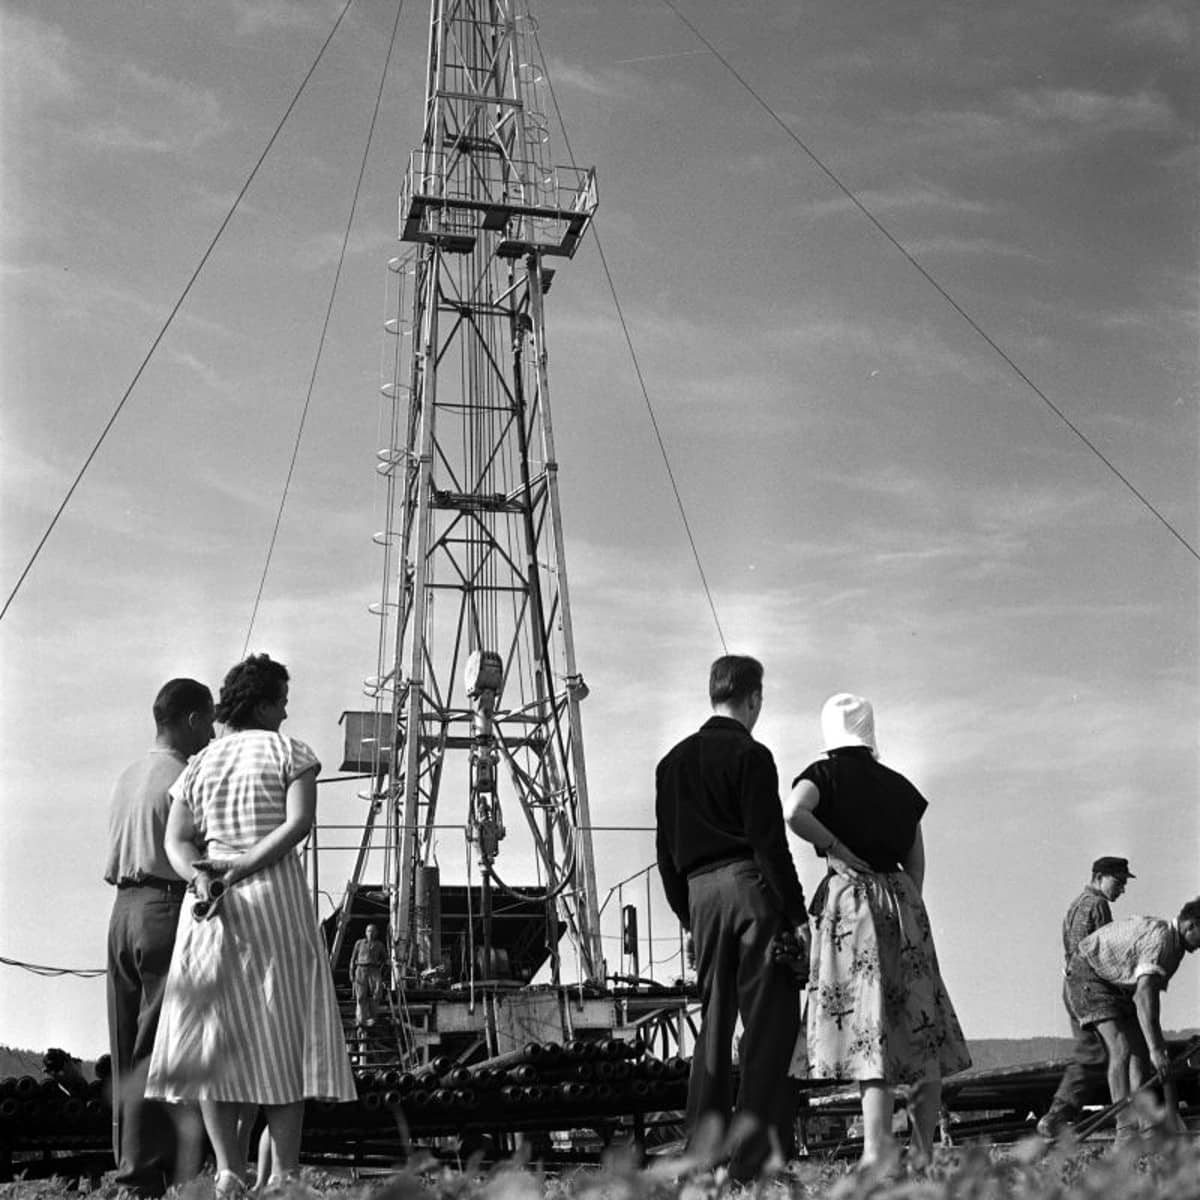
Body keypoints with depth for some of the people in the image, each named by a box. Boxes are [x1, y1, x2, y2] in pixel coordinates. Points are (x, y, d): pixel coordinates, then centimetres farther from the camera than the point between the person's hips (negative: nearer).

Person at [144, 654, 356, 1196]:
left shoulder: (198, 765, 14)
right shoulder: (287, 752, 2)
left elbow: (176, 841, 3)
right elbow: (299, 821, -13)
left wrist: (201, 877, -11)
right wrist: (248, 864, -14)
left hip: (210, 904, 4)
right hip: (276, 895, -3)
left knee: (216, 1033, 5)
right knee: (282, 1031, 1)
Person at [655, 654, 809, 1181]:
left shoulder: (673, 761, 14)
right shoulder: (750, 755, -6)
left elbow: (666, 850, 15)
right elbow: (769, 841, -11)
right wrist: (797, 913, -8)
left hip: (700, 894, 6)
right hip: (749, 887, -6)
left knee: (713, 1023, 12)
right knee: (771, 1018, -3)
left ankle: (702, 1153, 12)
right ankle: (753, 1151, -9)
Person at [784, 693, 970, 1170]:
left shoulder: (824, 773, 1)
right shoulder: (899, 786, 15)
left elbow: (795, 813, -20)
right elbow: (916, 865, 14)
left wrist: (839, 851, -9)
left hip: (849, 896, -4)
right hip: (901, 902, 4)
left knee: (869, 1021, -8)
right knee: (920, 1025, 8)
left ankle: (878, 1144, -17)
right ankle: (924, 1149, 11)